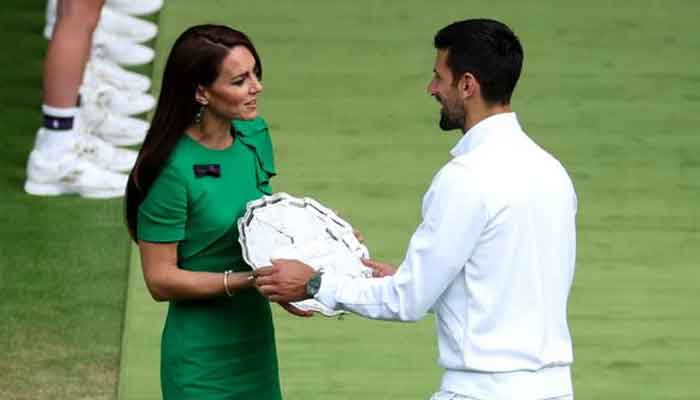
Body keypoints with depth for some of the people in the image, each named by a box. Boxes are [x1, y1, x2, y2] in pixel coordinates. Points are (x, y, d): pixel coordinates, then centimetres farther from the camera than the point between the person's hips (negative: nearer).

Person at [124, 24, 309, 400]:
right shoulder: (172, 169, -19)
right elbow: (161, 279, -16)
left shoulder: (255, 136, 1)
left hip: (255, 337, 6)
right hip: (203, 355, -6)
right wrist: (248, 280, -23)